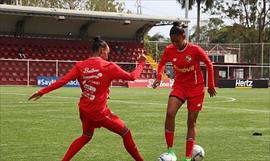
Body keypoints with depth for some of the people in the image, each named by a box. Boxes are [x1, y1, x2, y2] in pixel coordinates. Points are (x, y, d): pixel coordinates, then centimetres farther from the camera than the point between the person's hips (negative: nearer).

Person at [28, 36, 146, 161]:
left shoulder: (80, 66, -1)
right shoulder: (109, 67, -11)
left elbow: (63, 81, -7)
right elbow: (132, 76, -3)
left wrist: (42, 92, -3)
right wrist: (141, 63, 15)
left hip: (84, 109, 6)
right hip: (99, 112, -6)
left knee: (86, 136, 29)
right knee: (125, 133, 9)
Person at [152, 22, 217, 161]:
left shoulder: (195, 50, -19)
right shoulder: (169, 50, -10)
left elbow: (209, 64, -5)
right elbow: (162, 63, 9)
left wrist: (211, 85, -3)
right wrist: (159, 77, -9)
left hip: (196, 87, -2)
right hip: (179, 86, 2)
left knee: (191, 122, 2)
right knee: (170, 113, -22)